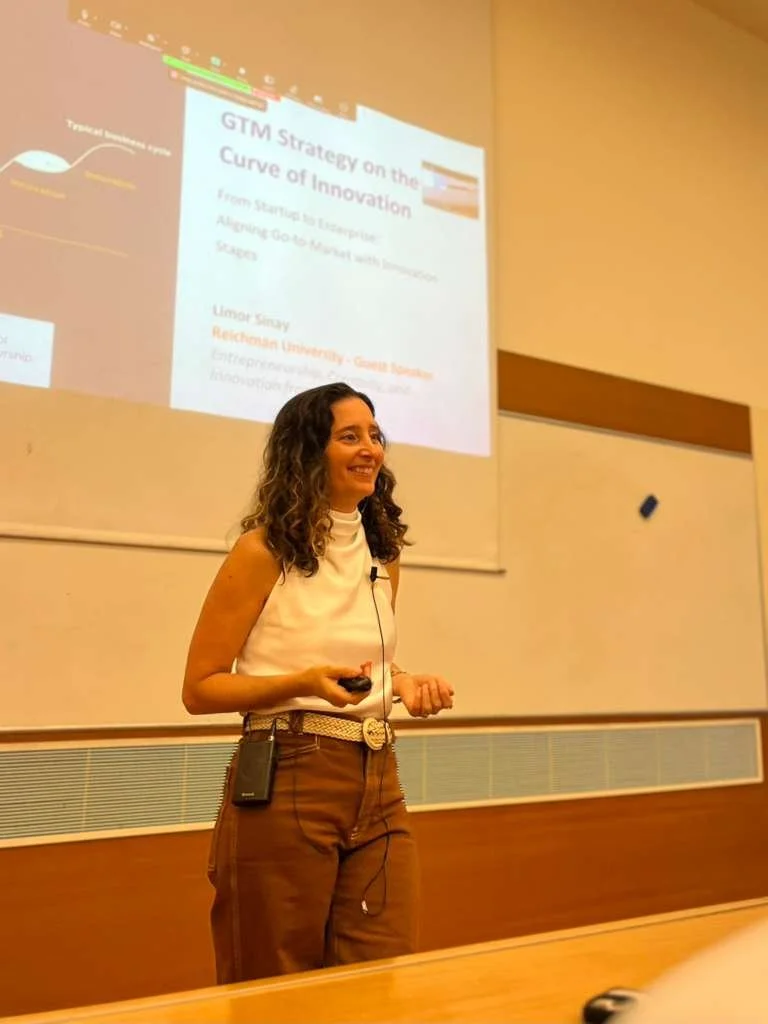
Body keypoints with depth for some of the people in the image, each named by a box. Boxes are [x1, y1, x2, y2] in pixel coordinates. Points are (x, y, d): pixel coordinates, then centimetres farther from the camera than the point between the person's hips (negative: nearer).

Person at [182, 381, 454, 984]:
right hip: (286, 782, -5)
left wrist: (404, 684, 2)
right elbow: (200, 689, -7)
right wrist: (304, 683, -21)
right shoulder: (264, 551, -9)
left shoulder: (383, 552, 9)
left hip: (377, 780, 5)